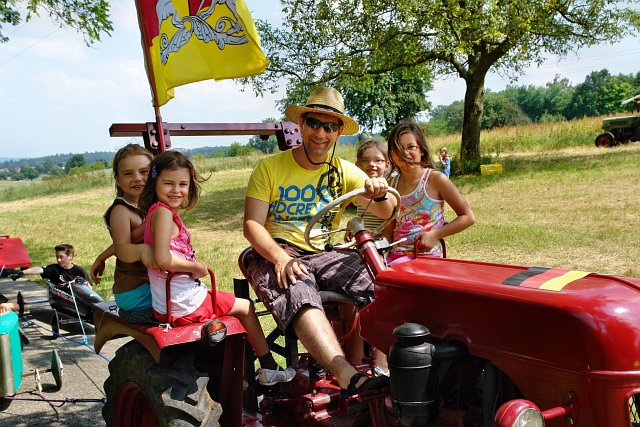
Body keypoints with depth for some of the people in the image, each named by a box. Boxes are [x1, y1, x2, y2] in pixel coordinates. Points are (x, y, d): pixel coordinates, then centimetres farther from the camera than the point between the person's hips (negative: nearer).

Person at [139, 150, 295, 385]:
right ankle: (269, 369, 22)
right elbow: (162, 260, -29)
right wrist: (196, 267, -17)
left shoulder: (156, 212, 11)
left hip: (166, 307, 10)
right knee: (245, 308, 11)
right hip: (186, 306, -10)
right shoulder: (163, 212, -19)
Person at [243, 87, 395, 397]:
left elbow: (385, 213, 1)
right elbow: (252, 224, -5)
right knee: (298, 293, -37)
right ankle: (350, 378, -51)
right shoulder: (270, 167, 2)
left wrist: (380, 195, -24)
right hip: (273, 255, -3)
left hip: (323, 254, 4)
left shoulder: (343, 171, 11)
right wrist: (280, 257, -24)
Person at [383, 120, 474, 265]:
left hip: (427, 255, -5)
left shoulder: (435, 179, -4)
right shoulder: (393, 184, 11)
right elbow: (389, 229, 13)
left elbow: (468, 217, -3)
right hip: (395, 255, 5)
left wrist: (434, 235, -11)